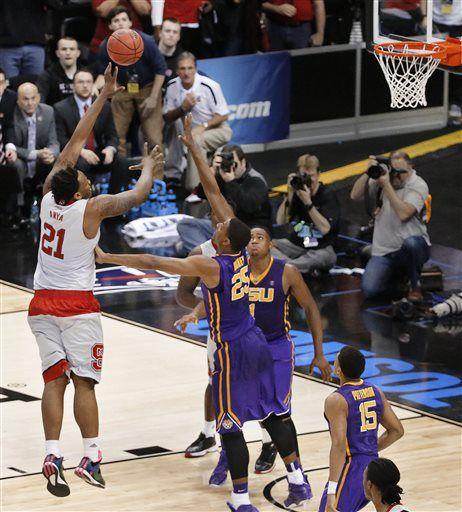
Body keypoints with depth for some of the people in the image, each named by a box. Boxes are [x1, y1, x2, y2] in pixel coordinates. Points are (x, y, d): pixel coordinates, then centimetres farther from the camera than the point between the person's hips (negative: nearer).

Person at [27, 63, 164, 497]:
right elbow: (138, 196, -9)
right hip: (77, 304, -5)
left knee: (54, 380, 2)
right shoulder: (91, 208, -15)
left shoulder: (48, 195, 0)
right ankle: (91, 458, -10)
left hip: (42, 302, 5)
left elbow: (76, 141, 8)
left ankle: (52, 455, -9)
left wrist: (104, 95, 13)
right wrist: (148, 170, 13)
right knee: (83, 382, -5)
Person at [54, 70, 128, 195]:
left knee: (121, 163, -24)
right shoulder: (61, 109, -2)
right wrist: (81, 151, -23)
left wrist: (110, 148, -17)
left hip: (98, 153, 4)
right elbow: (61, 139, -7)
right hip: (74, 155, -4)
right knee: (81, 165, -37)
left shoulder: (104, 106, 9)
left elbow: (112, 135, 8)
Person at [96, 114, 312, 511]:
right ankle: (298, 480, 18)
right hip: (257, 342, 8)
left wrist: (108, 258, -14)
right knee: (270, 414, 15)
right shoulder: (242, 252, -2)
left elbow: (153, 263, -22)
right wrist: (193, 147, 4)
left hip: (232, 350, -8)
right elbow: (213, 191, 1)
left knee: (231, 426, -2)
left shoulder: (210, 266, -20)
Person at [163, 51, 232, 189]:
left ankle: (196, 187, -31)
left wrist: (203, 126, -28)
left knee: (195, 140, -33)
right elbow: (167, 117, 1)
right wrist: (183, 108, -19)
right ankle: (172, 175, -4)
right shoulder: (172, 86, -6)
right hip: (191, 129, 6)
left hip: (216, 129, -6)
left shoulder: (209, 86, -20)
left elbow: (223, 115, -14)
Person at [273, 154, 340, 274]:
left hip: (321, 248, -4)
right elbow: (280, 221, -7)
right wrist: (289, 195, -18)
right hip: (296, 244, 4)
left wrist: (308, 202, -26)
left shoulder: (327, 194, -9)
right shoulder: (296, 191, 2)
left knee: (327, 257, -39)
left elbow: (325, 228, -21)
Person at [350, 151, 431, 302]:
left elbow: (403, 213, -24)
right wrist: (368, 172, -13)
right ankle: (395, 273, 19)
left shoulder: (418, 186, -9)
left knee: (411, 243, -42)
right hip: (384, 252, 4)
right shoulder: (382, 177, 5)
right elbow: (355, 196, -1)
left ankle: (415, 285, -10)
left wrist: (386, 185, -25)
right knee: (369, 290, -17)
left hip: (412, 249, -4)